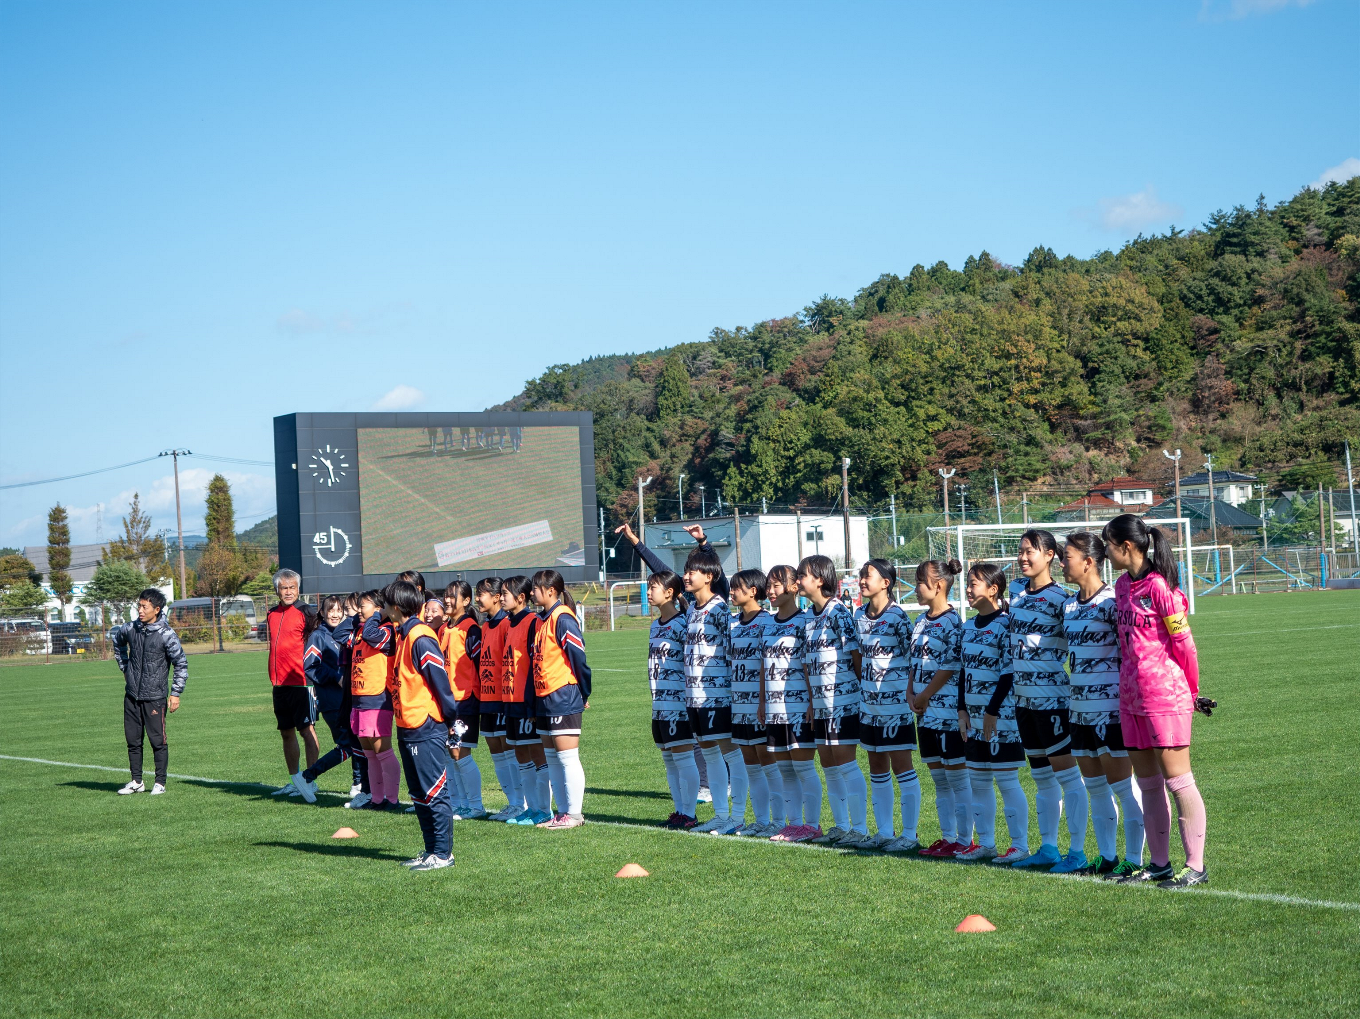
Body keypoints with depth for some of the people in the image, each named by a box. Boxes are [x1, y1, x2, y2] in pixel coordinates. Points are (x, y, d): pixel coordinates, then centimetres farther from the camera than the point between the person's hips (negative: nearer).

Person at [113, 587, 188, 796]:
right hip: (132, 695, 5)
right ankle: (136, 782, 19)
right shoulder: (130, 629, 3)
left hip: (155, 697, -5)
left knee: (158, 740, -1)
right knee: (133, 740, 9)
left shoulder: (167, 635, -11)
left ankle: (160, 782, 9)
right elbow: (118, 642, 27)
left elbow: (181, 664, -5)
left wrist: (175, 694, -8)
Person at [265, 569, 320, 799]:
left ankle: (310, 781, -1)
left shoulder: (304, 613, -6)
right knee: (286, 732, 12)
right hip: (279, 685, 7)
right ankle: (294, 780, 21)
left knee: (307, 730, -5)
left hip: (300, 683, -7)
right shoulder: (272, 614, 14)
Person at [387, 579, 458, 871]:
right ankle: (431, 850, 22)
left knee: (434, 792, -4)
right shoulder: (404, 635, 14)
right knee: (419, 794, 15)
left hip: (426, 728, -10)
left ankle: (443, 854, 1)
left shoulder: (420, 637, -16)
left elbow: (440, 679, -17)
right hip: (408, 728, 10)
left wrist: (451, 718, -13)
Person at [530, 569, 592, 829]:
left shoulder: (562, 618, -14)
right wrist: (535, 704, 16)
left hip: (563, 698, -10)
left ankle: (574, 814, -1)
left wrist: (584, 693, -8)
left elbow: (578, 656, -15)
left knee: (567, 757, -5)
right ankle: (563, 812, 17)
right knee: (552, 759, 12)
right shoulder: (544, 620, 15)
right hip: (545, 700, 10)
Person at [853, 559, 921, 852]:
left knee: (901, 765, -4)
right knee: (877, 767, 11)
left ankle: (909, 835, 0)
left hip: (895, 701, -7)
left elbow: (914, 657, -11)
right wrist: (861, 686, 14)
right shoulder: (859, 615, 9)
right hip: (869, 701, 8)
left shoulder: (898, 616, -12)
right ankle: (884, 832, 19)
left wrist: (910, 693, -17)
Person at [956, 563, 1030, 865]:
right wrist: (962, 710, 9)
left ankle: (1020, 845, 0)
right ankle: (985, 843, 19)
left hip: (1001, 715, -8)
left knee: (1007, 780, -6)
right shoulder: (968, 627, 13)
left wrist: (993, 710, -15)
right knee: (978, 781, 11)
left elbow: (1009, 672, -14)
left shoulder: (1005, 624, -11)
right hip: (974, 715, 8)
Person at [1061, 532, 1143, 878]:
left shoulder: (1111, 601, -12)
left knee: (1123, 786, -2)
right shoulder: (1069, 605, 12)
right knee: (1095, 787, 12)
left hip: (1111, 706, -8)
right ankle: (1106, 857, 20)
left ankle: (1133, 859, 4)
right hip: (1080, 707, 8)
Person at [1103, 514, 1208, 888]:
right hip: (1132, 697, 9)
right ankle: (1159, 863, 18)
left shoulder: (1159, 586, -13)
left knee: (1177, 779, -5)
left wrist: (1191, 691, 0)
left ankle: (1195, 866, 0)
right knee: (1147, 783, 11)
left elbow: (1183, 643, -10)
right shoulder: (1122, 585, 12)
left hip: (1166, 696, -8)